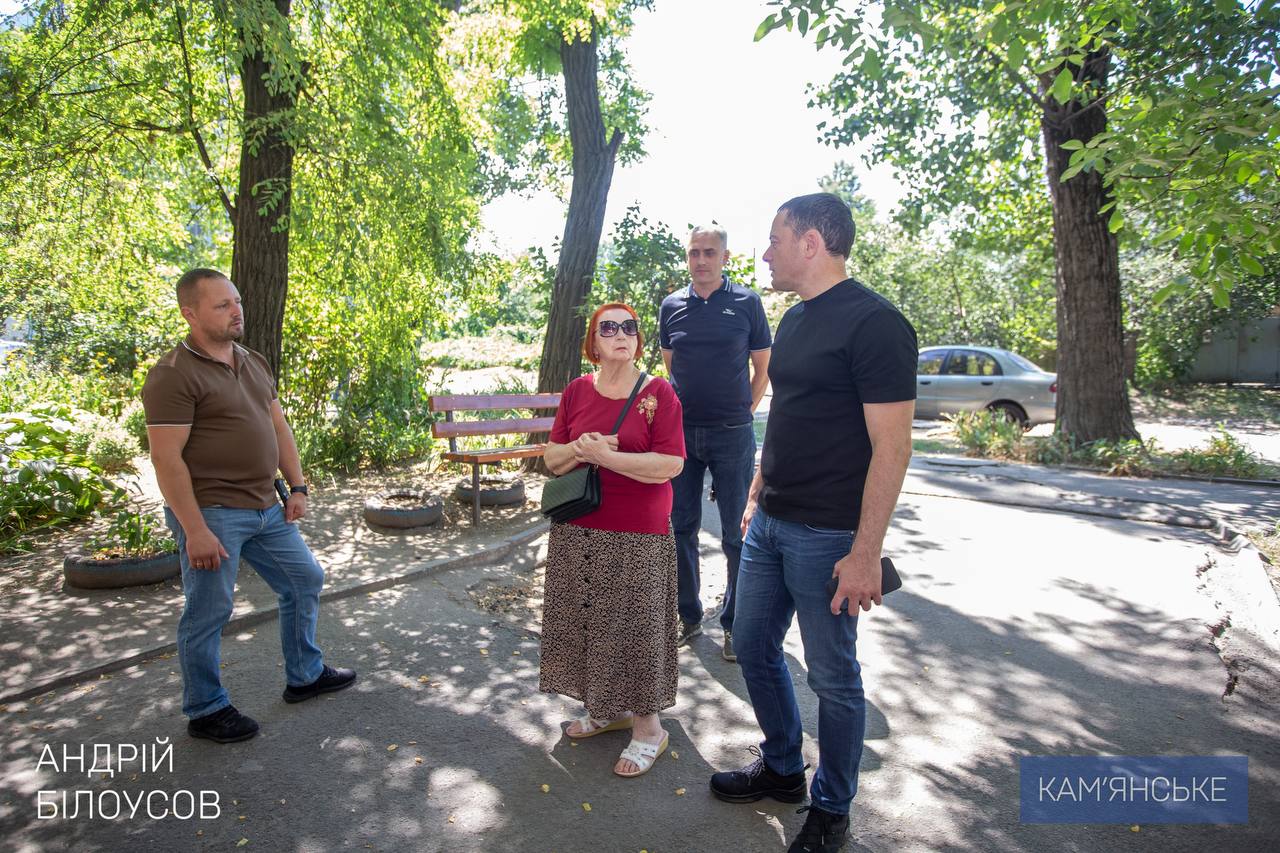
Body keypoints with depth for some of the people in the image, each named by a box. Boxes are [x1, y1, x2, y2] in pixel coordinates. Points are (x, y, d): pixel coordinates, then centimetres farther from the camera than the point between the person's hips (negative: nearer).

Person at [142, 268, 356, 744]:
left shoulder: (255, 364, 11)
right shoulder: (174, 375, -15)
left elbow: (278, 428, 16)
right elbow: (167, 459, -19)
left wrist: (297, 487, 9)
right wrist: (195, 530, -21)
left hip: (265, 508, 9)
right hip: (210, 512, -8)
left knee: (305, 580, 17)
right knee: (207, 613, 6)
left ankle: (304, 677, 34)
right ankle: (205, 712, 26)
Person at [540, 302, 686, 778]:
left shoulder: (658, 394, -8)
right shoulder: (576, 391, 5)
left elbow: (669, 465, -16)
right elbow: (553, 458, 8)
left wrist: (601, 454, -19)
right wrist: (579, 449, -14)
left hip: (638, 537, -4)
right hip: (578, 532, 5)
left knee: (635, 626, 3)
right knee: (587, 619, 14)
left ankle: (647, 726, 22)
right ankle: (605, 708, 35)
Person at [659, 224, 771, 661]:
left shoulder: (746, 302, 0)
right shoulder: (671, 306, 7)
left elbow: (763, 368, 6)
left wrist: (741, 412, 4)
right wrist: (683, 410, 11)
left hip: (732, 435, -3)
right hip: (681, 431, 3)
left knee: (737, 534, 2)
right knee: (682, 528, 9)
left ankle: (735, 624, 16)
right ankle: (688, 616, 24)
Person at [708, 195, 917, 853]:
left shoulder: (873, 322, -15)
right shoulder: (794, 320, 12)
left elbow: (892, 445, -19)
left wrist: (865, 553, -21)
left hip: (827, 538, -8)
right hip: (769, 526, 9)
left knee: (833, 678, 8)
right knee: (754, 648, 17)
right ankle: (781, 770, 39)